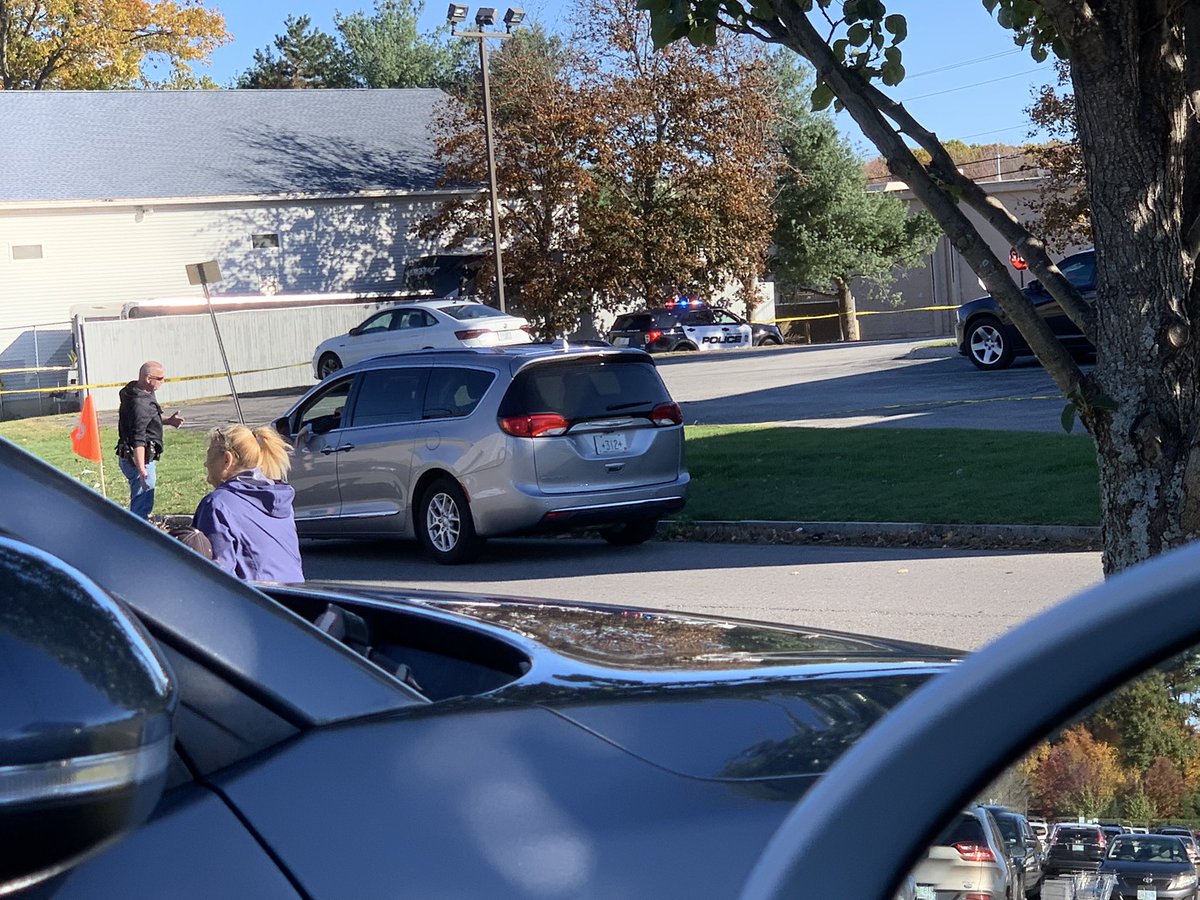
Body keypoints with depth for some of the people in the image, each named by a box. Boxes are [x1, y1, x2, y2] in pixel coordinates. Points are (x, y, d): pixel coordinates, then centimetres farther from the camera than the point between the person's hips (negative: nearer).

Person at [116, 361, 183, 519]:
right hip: (140, 459, -11)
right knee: (143, 506, -9)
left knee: (138, 503, 22)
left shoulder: (134, 392, 9)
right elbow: (138, 440, -28)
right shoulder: (140, 404, -23)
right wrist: (142, 470, -31)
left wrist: (166, 421, 15)